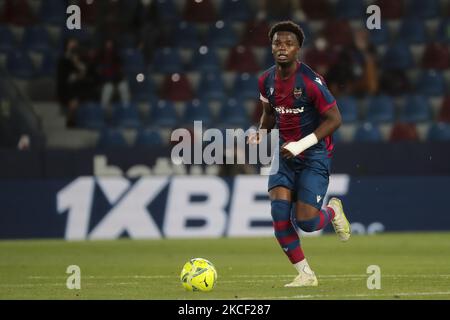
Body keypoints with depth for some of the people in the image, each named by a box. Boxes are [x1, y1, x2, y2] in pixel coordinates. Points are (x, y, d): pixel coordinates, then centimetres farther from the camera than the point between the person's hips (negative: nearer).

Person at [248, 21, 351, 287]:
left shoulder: (311, 81, -18)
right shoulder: (267, 80, 2)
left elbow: (334, 119, -16)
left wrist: (302, 145, -22)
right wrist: (261, 133, -1)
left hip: (314, 155, -5)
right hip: (286, 155, 5)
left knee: (305, 222, -12)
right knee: (279, 213, -12)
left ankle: (333, 210, 26)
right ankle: (305, 274, 3)